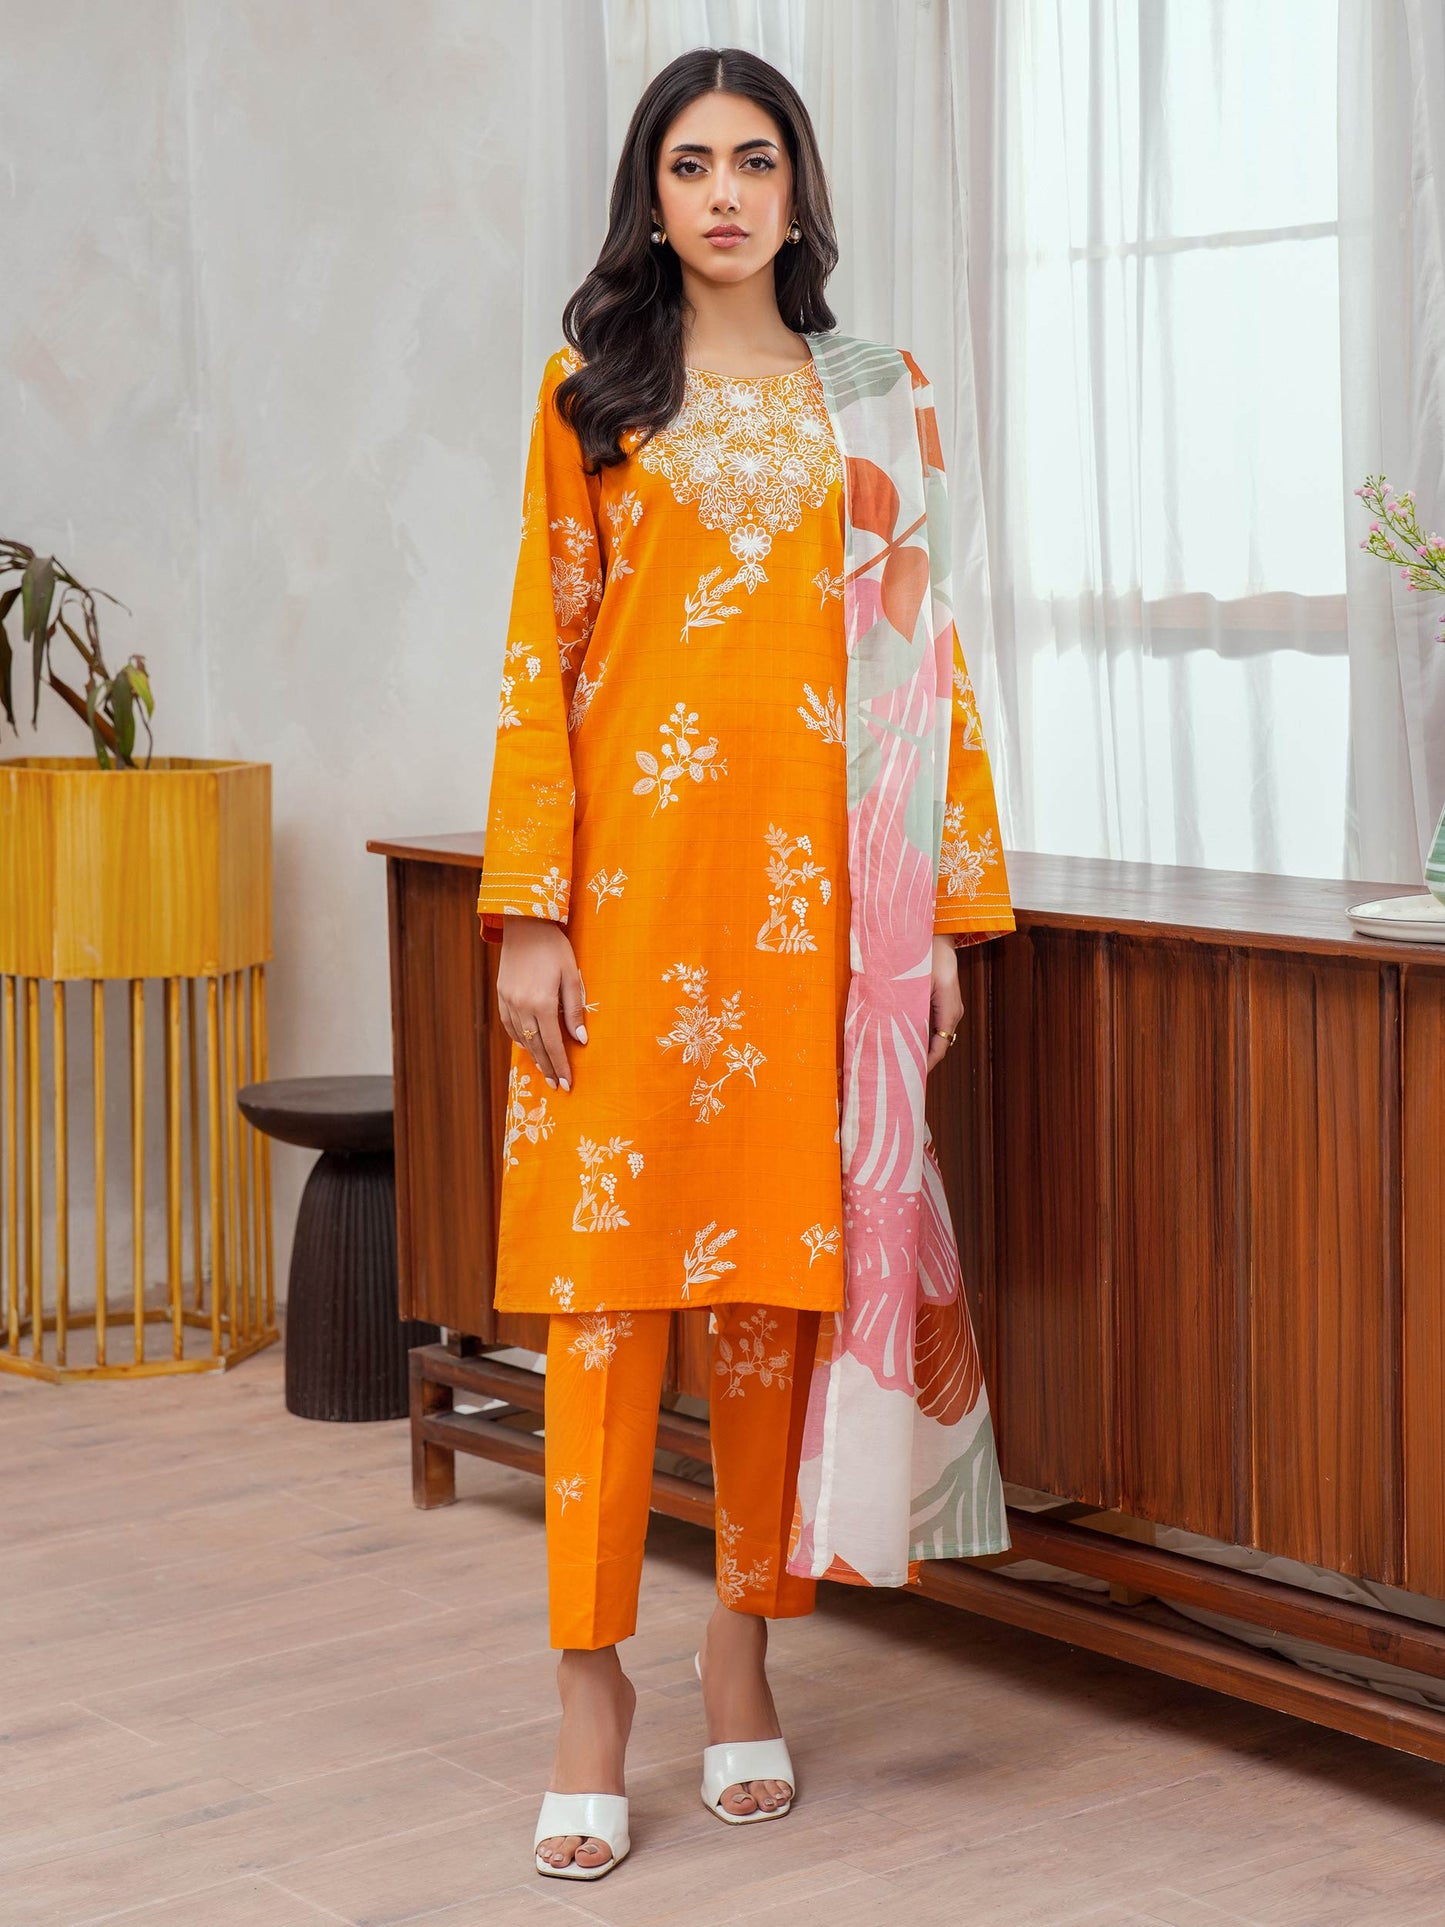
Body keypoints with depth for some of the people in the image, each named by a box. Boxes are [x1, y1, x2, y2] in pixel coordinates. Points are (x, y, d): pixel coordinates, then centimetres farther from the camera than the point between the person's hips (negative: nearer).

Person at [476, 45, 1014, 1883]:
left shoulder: (880, 399, 12)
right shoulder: (591, 394, 8)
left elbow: (924, 659, 10)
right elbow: (539, 655, 2)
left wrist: (942, 911, 3)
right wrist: (528, 911, -6)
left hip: (814, 888, 2)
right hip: (632, 875, -1)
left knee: (783, 1268, 4)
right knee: (609, 1267, -4)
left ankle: (746, 1635, 19)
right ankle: (591, 1677, 4)